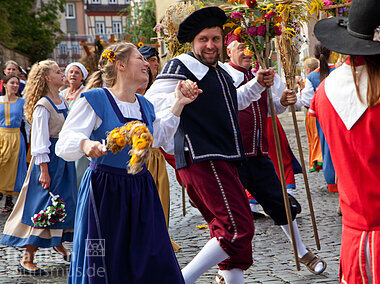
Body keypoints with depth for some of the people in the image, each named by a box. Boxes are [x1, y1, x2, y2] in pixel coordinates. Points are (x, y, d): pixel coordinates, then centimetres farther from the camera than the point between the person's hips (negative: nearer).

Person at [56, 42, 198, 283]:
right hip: (106, 190, -6)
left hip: (141, 190, 6)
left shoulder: (144, 105, 12)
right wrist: (85, 144, -37)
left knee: (155, 264, 4)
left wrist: (178, 105, 22)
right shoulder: (96, 99, -8)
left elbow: (158, 137, 28)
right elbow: (65, 143, -15)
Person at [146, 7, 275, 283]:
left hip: (222, 161, 10)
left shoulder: (222, 71, 19)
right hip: (201, 160, -10)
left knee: (225, 229, 16)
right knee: (239, 228, -14)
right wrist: (179, 97, -37)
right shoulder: (180, 67, -8)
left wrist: (257, 84, 25)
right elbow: (151, 103, -18)